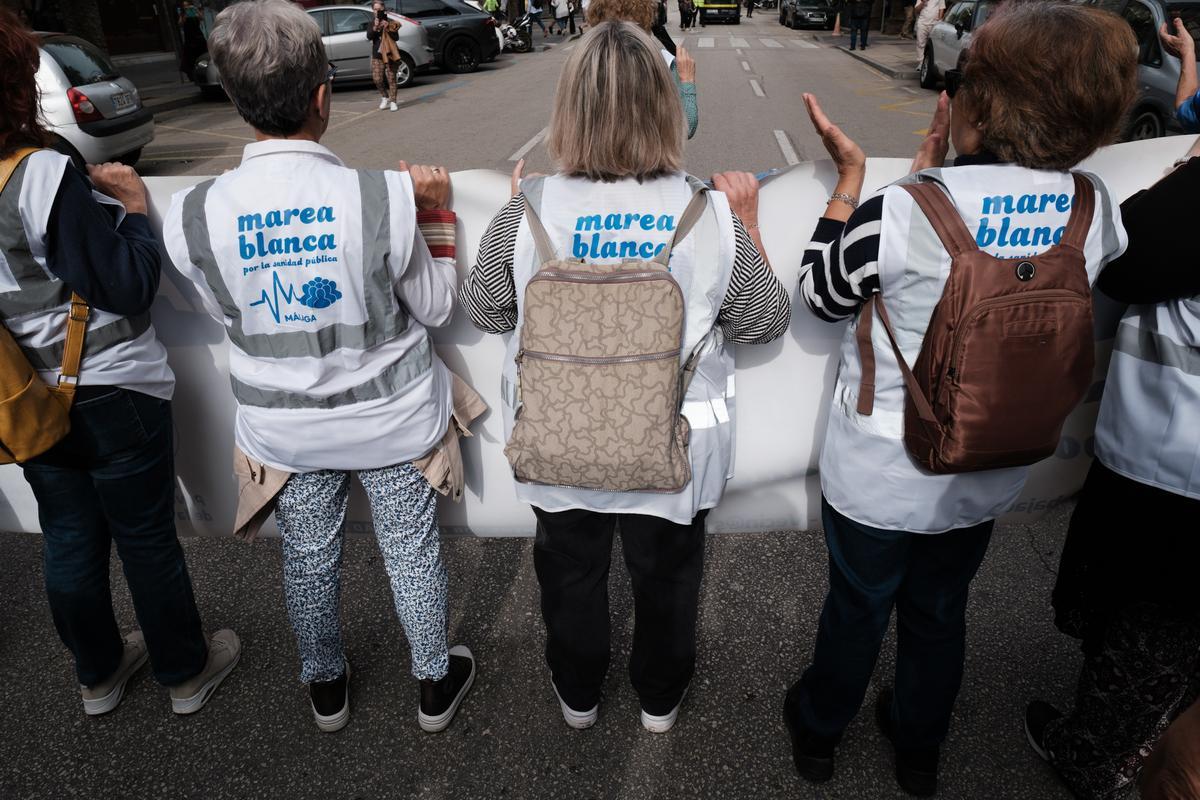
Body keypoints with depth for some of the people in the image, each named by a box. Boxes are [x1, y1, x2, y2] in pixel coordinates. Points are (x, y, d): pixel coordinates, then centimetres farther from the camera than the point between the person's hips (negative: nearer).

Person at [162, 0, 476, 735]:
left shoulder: (195, 216, -17)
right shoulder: (383, 197, -25)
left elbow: (230, 315, 2)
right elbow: (436, 307, -10)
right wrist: (435, 211, 0)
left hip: (286, 428, 2)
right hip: (392, 420, -2)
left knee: (309, 559, 24)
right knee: (412, 553, 19)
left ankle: (326, 688, 48)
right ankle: (435, 684, 41)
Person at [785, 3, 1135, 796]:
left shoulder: (900, 211, -29)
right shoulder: (1096, 209, -12)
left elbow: (821, 294, -11)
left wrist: (850, 175, -7)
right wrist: (938, 176, 3)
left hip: (880, 476, -4)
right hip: (987, 472, 4)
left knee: (857, 607, 20)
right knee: (941, 610, 26)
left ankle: (818, 731, 47)